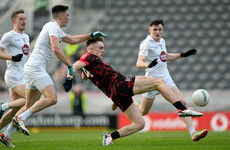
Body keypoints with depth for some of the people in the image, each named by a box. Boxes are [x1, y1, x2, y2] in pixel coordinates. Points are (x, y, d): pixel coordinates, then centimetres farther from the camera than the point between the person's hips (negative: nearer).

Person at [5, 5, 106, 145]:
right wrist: (70, 66, -17)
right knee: (52, 98, -21)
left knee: (30, 106, 12)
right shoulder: (53, 27, -10)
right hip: (36, 68, -11)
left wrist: (91, 35, 33)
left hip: (32, 67, 11)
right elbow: (56, 49, -23)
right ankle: (21, 118, -20)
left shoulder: (56, 29, 23)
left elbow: (73, 40, 37)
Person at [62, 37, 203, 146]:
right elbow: (74, 66, -20)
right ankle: (182, 109, -15)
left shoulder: (86, 67, 23)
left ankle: (111, 136, -5)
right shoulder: (90, 57, -2)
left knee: (139, 124, 12)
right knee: (159, 82, -5)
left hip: (115, 95, 10)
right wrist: (69, 79, -36)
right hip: (120, 83, -10)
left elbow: (84, 77, 45)